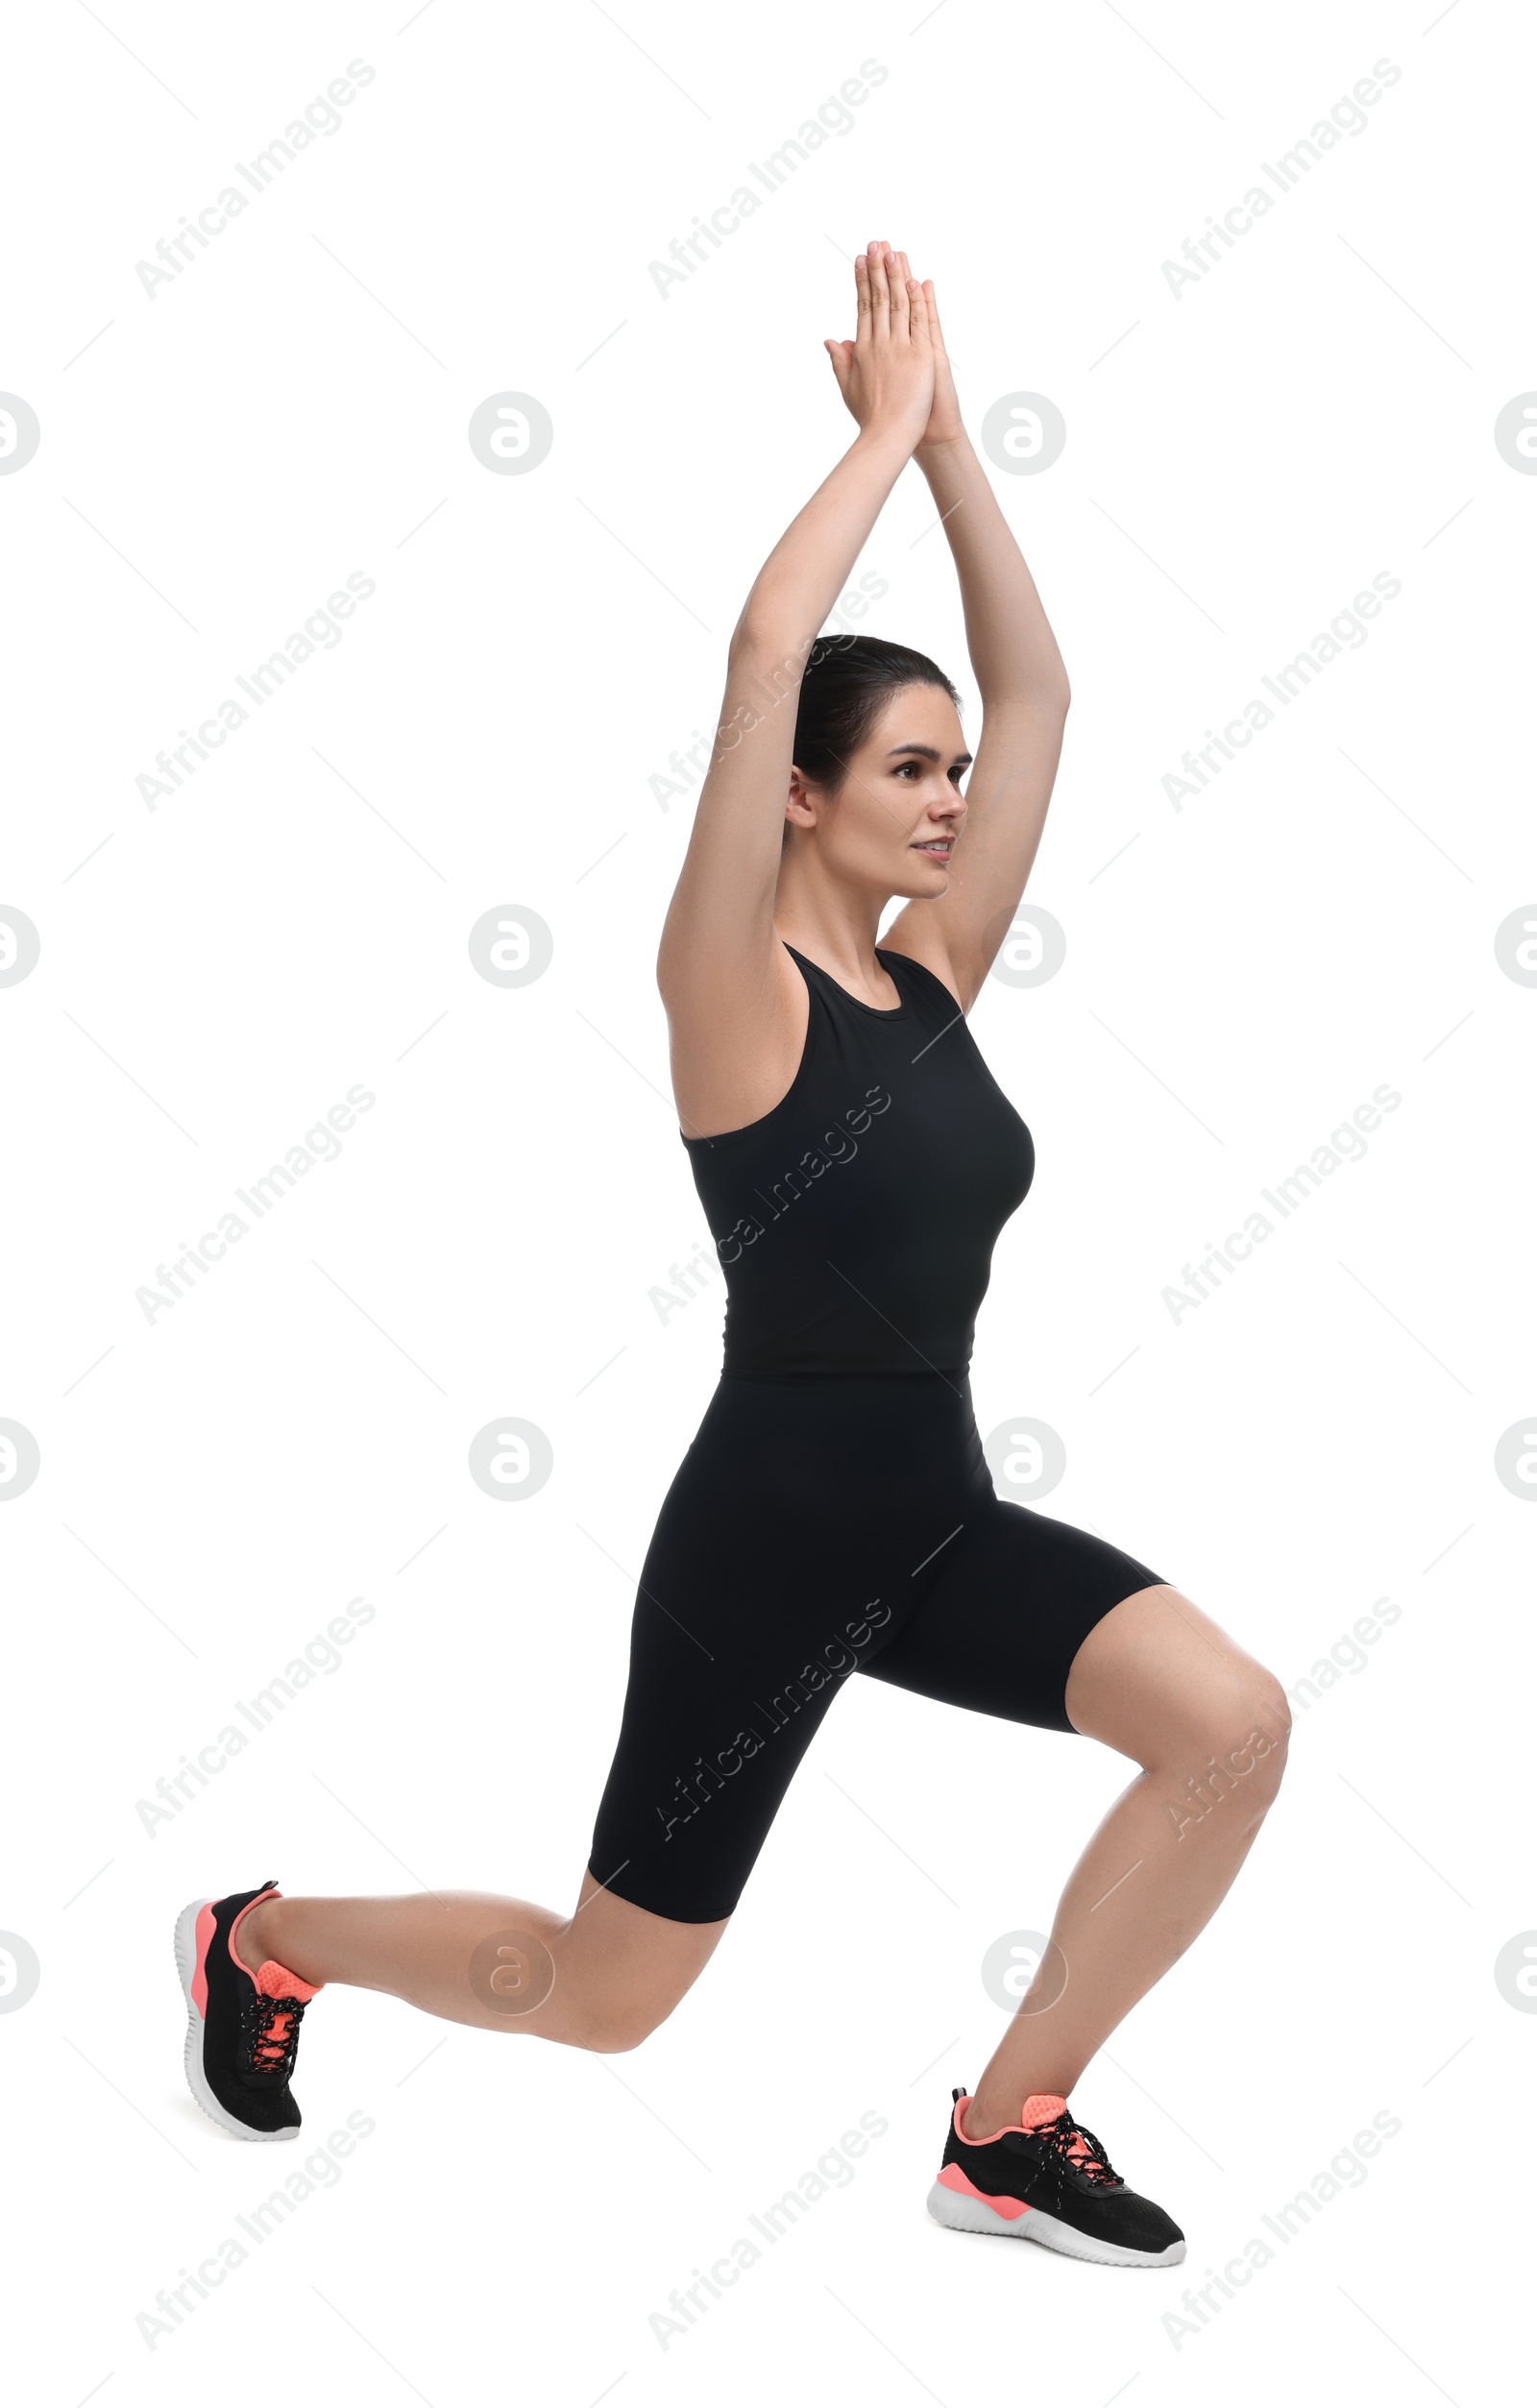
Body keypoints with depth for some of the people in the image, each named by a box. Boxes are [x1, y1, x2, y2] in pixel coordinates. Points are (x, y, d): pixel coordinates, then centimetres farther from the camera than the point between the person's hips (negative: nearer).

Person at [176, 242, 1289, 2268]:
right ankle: (260, 1943, 37)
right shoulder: (734, 991, -13)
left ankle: (1008, 2132, 5)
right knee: (600, 1996, 7)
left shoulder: (928, 974, 5)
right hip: (767, 1536, -6)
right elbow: (765, 650, -25)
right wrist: (885, 428, -14)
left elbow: (1037, 690, 4)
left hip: (940, 1511, 7)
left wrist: (949, 434, 1)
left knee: (1234, 1721, -15)